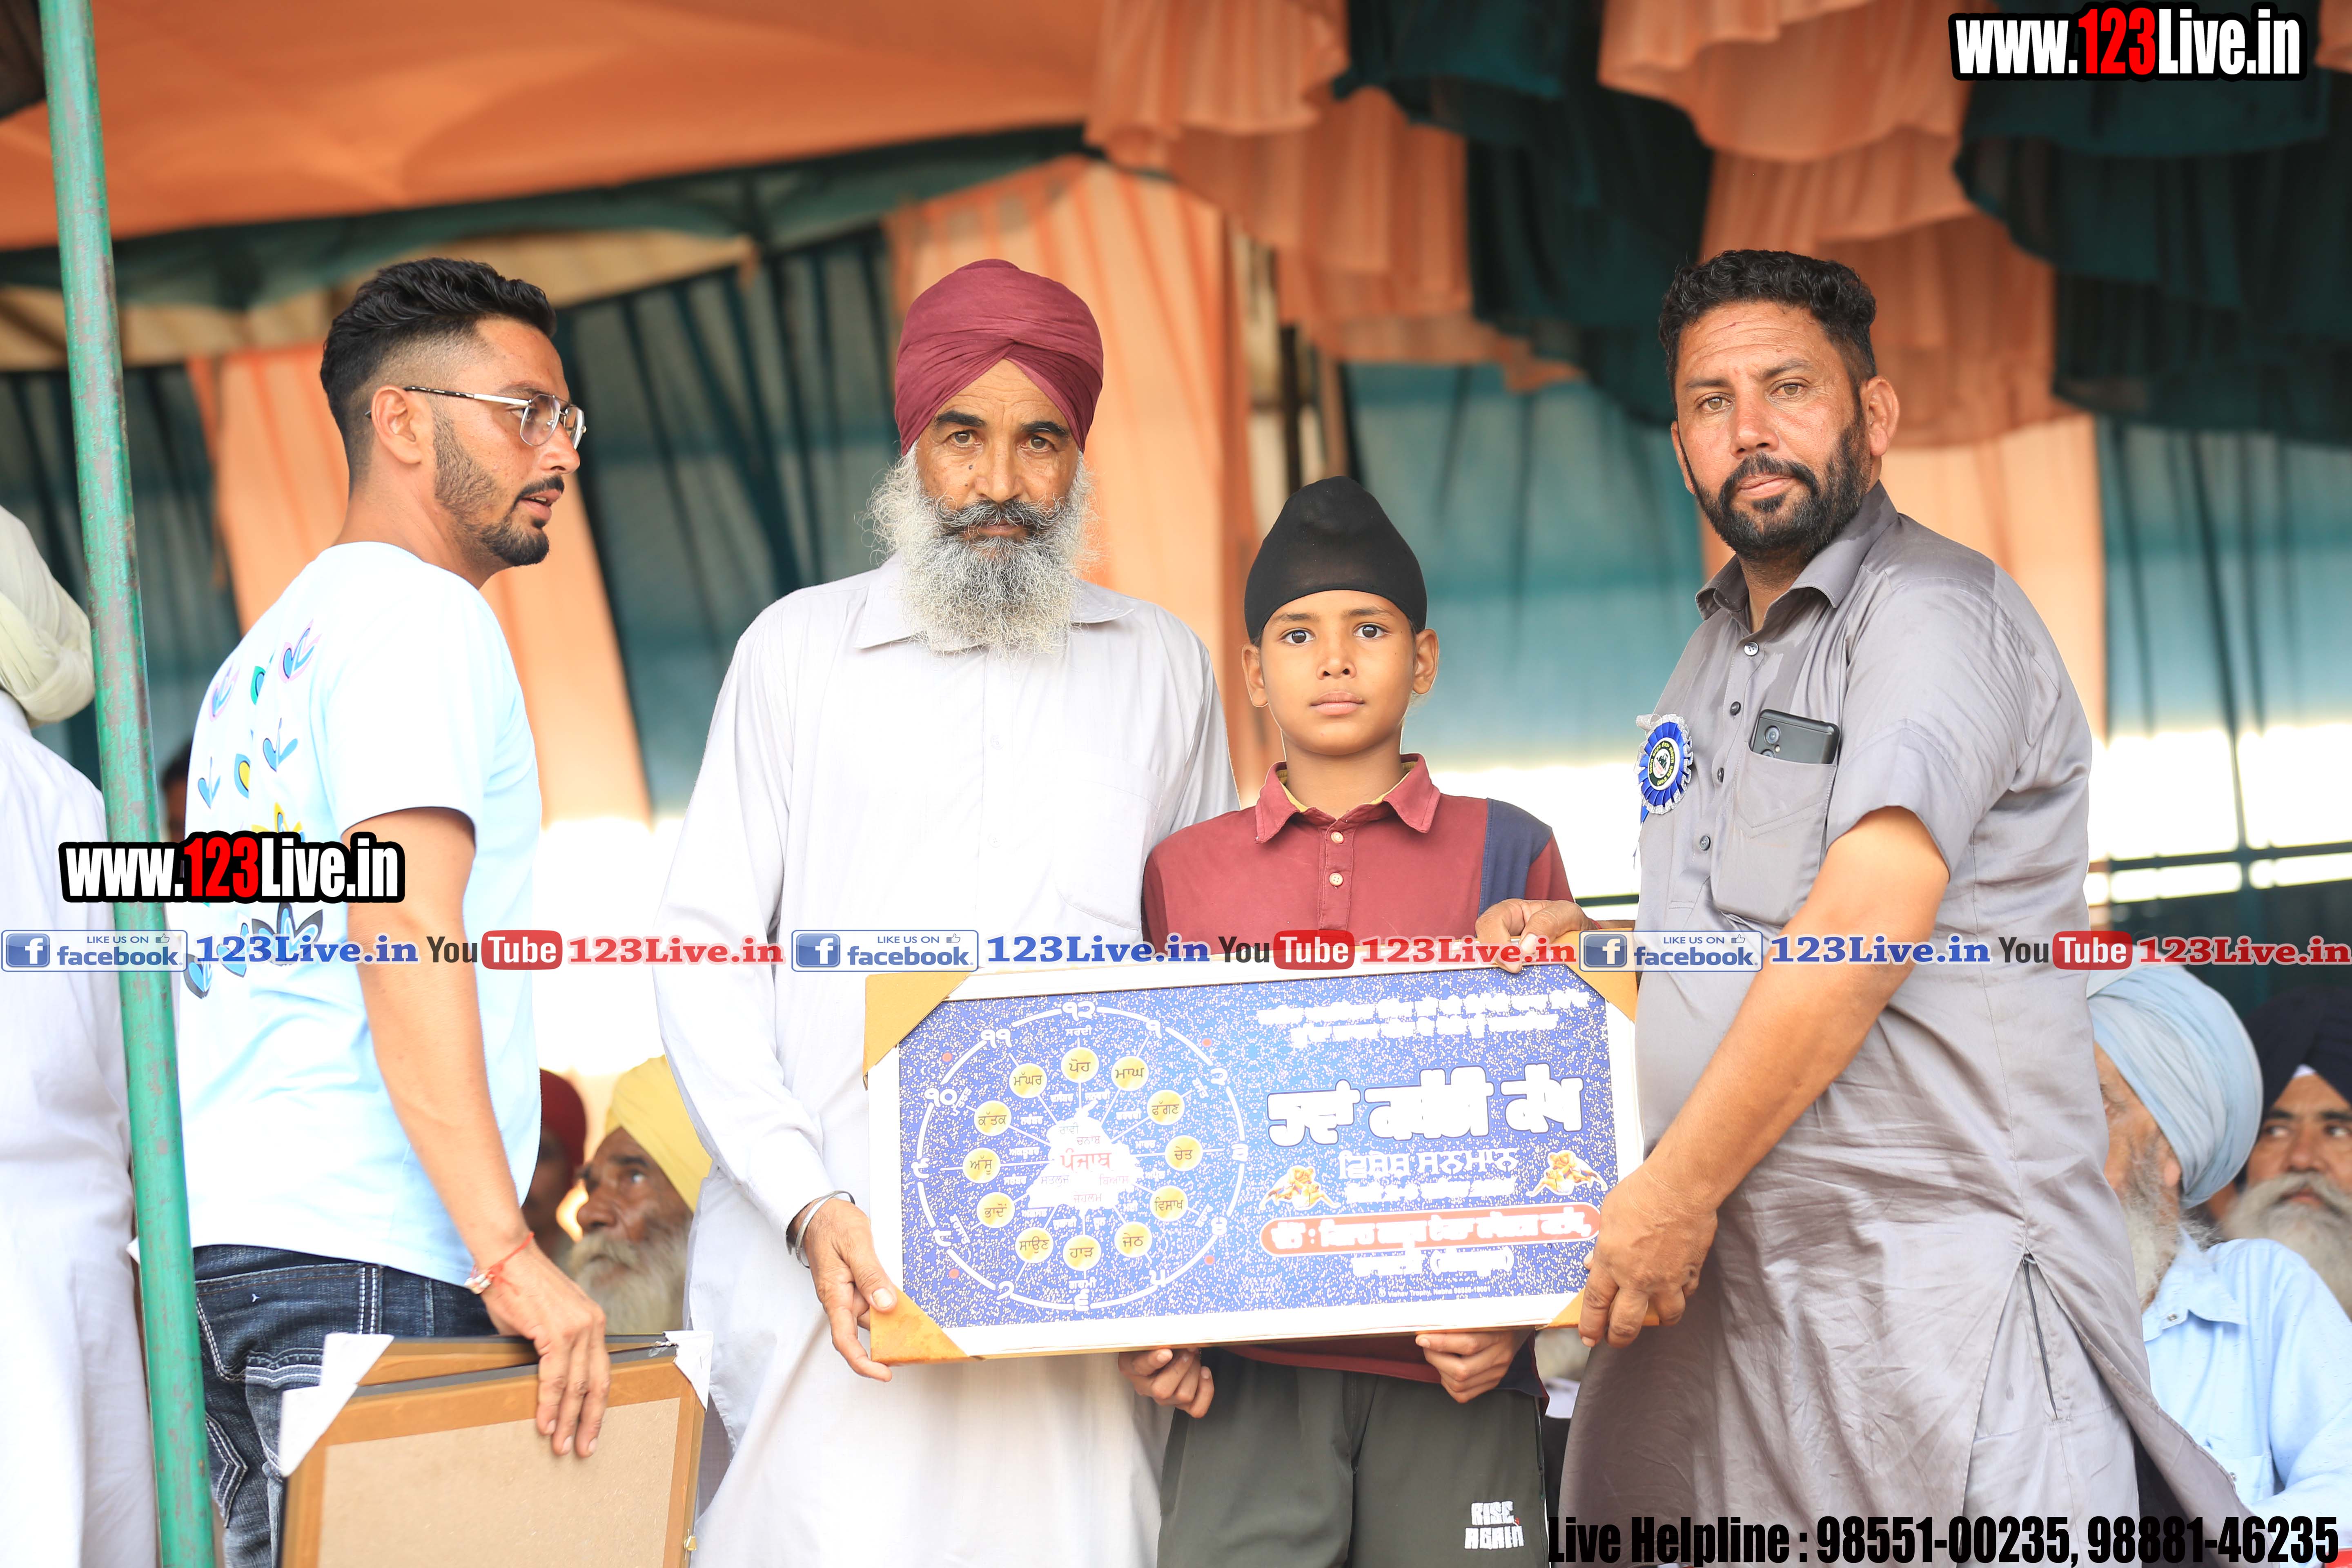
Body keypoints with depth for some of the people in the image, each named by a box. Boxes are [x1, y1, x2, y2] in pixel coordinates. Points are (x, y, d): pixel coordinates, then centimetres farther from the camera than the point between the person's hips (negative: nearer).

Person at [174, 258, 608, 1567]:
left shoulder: (272, 644, 24)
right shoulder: (419, 613, -5)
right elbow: (407, 937, -17)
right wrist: (510, 1255, -24)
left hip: (220, 1236, 9)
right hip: (359, 1258, -9)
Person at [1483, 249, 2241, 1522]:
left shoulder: (1933, 612, -9)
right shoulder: (1716, 656, 19)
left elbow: (1863, 930, -20)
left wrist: (1677, 1189, -18)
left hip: (1930, 1280, -8)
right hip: (1714, 1273, 8)